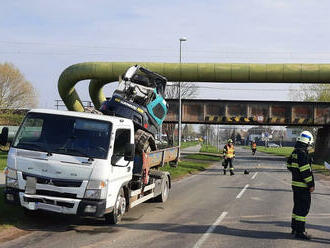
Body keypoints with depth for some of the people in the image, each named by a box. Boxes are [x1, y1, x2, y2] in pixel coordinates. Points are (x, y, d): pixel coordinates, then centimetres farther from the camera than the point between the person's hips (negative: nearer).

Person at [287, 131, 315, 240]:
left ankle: (294, 228, 28)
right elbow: (306, 171, -22)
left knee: (297, 206, 19)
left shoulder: (294, 152, 10)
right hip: (302, 186, -10)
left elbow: (289, 166, 20)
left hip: (295, 183, 10)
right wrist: (311, 184, -17)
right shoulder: (303, 153, -20)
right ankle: (300, 232, -3)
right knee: (303, 208, -5)